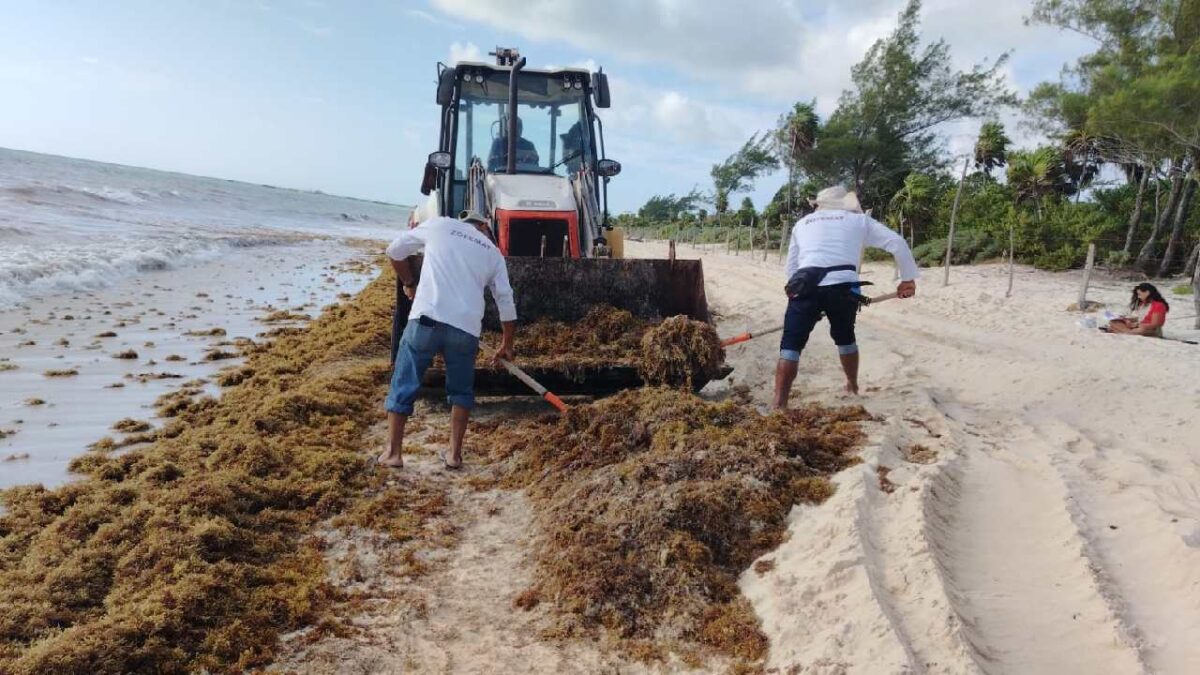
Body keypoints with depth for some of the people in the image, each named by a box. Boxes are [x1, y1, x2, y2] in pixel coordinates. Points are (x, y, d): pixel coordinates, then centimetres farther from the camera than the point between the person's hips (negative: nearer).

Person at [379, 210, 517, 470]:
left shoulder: (440, 224, 16)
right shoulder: (493, 252, 20)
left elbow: (395, 250, 21)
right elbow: (506, 302, 20)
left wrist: (409, 283, 36)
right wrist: (506, 345, 30)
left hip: (427, 318, -1)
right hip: (466, 327, 2)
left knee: (403, 385, 10)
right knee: (461, 390, 19)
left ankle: (392, 452, 10)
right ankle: (454, 454, 16)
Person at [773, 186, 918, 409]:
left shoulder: (802, 223, 28)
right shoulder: (858, 219, 22)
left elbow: (791, 266, 26)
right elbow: (897, 243, 16)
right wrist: (908, 278, 23)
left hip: (805, 286, 0)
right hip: (843, 285, 0)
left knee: (791, 345, 0)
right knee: (845, 337, 26)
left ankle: (779, 406, -13)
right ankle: (853, 386, 44)